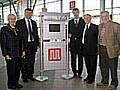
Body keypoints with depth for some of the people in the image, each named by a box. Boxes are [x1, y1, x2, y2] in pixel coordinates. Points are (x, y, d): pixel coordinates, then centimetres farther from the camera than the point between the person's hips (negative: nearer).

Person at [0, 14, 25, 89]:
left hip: (18, 54, 5)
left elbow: (21, 41, 17)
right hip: (10, 54, -5)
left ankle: (16, 82, 25)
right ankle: (11, 84, 18)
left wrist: (23, 50, 9)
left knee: (18, 69, 10)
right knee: (11, 70, 2)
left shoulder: (18, 30, 12)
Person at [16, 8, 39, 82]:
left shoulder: (34, 23, 15)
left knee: (31, 61, 10)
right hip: (24, 45, -4)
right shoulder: (19, 22, 0)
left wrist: (37, 43, 8)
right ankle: (24, 76, 14)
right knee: (24, 62, 2)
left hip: (33, 44, 4)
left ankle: (30, 75, 22)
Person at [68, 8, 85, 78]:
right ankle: (74, 73, 14)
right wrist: (69, 34, -6)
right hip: (73, 43, 2)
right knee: (73, 58, 4)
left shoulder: (83, 21, 5)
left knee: (80, 58, 1)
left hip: (80, 42, -2)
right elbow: (68, 31, 15)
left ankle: (79, 73, 10)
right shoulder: (70, 22, 14)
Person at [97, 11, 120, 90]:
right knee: (103, 66, 18)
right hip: (102, 49, 7)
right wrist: (99, 46, 14)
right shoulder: (100, 26, 10)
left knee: (113, 68, 4)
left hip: (111, 50, -7)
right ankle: (104, 81, 34)